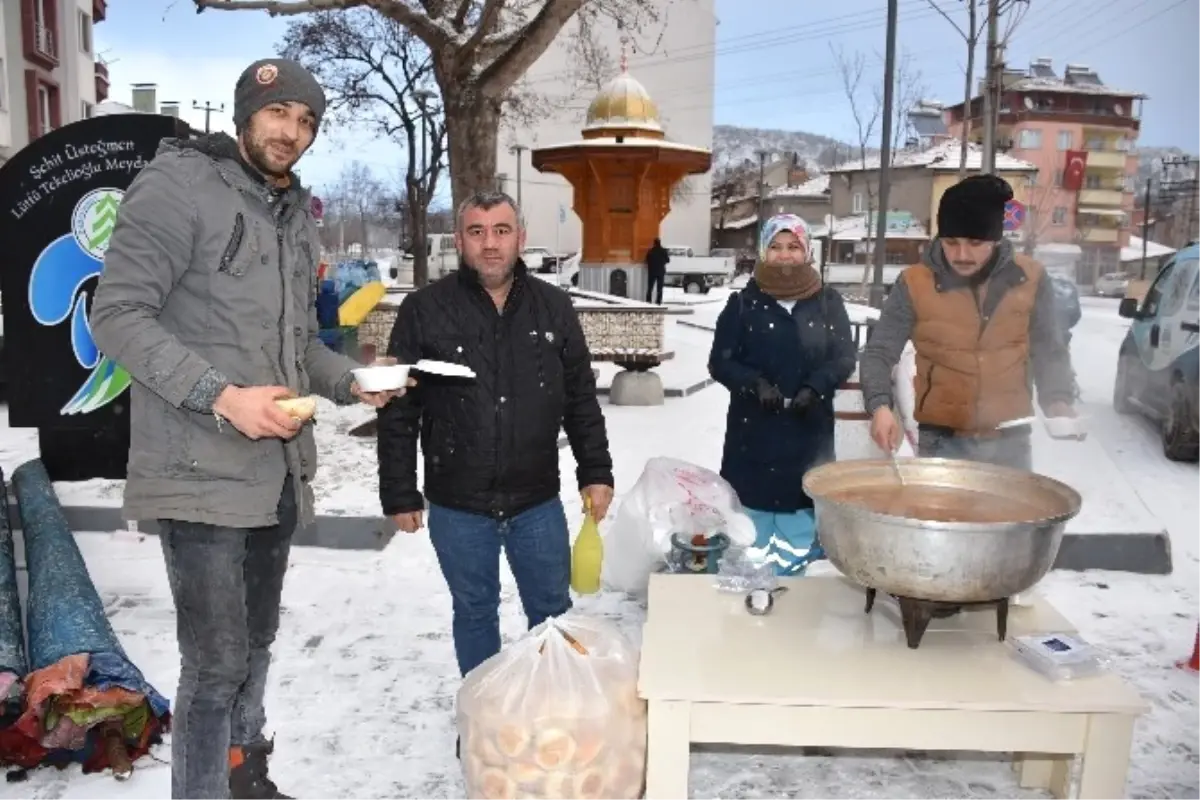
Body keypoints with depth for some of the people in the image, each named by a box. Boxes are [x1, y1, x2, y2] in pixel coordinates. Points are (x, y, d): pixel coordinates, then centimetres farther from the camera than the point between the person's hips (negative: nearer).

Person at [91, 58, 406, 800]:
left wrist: (350, 380, 4)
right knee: (217, 661, -2)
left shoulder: (297, 215, 15)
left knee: (256, 643, 20)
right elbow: (118, 314, -14)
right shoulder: (177, 185, -8)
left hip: (277, 471, 8)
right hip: (202, 472, -8)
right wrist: (221, 396, -22)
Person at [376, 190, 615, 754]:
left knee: (552, 609, 14)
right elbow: (399, 413, -5)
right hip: (457, 506, -1)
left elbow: (581, 401, 6)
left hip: (537, 501, 2)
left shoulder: (554, 308, 1)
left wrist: (595, 472, 3)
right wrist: (400, 494, -4)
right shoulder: (424, 311, -7)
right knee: (475, 612, 15)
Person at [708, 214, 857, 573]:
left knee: (800, 530, 5)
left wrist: (816, 387, -16)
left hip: (810, 430, 1)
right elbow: (720, 361, 0)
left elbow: (845, 356, 2)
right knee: (753, 516, 1)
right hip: (753, 428, -1)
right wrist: (755, 383, -17)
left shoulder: (828, 302, 6)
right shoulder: (743, 303, 2)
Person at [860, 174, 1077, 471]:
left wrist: (1057, 399, -8)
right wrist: (880, 405, -25)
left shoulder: (1030, 280, -2)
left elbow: (1049, 351, 9)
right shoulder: (915, 284, -9)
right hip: (941, 442, -2)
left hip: (1010, 442, 2)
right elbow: (879, 352, -8)